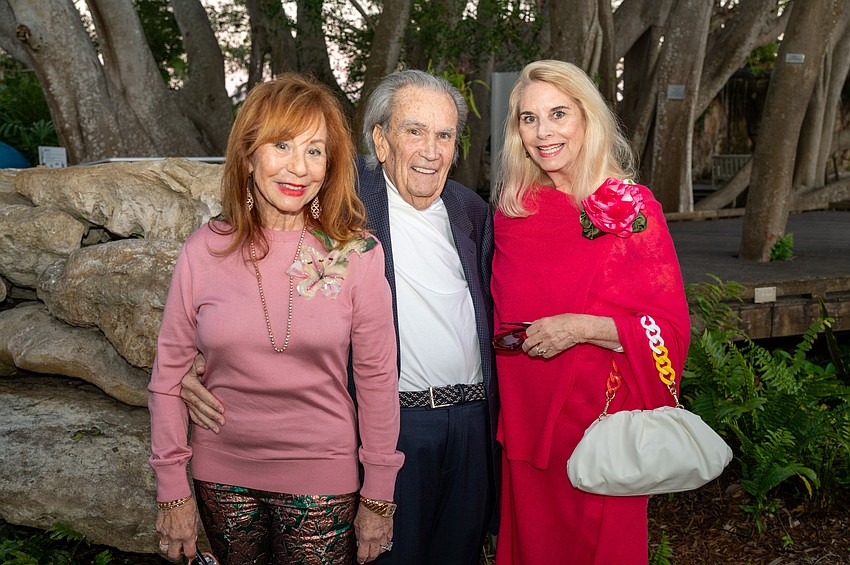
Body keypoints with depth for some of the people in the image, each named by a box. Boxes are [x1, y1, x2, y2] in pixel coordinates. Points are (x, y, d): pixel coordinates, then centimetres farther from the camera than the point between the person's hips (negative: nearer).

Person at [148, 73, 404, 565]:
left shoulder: (358, 254, -10)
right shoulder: (205, 251, -6)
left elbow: (377, 378, -5)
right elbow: (169, 373, 0)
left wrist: (379, 499, -2)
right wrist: (173, 492, 1)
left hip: (321, 479, -1)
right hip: (222, 474, 2)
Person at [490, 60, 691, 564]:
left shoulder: (632, 209, -9)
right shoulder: (513, 211, 3)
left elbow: (671, 331, -12)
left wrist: (580, 327, -21)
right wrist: (501, 338, 0)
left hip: (603, 416, -3)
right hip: (525, 418, 4)